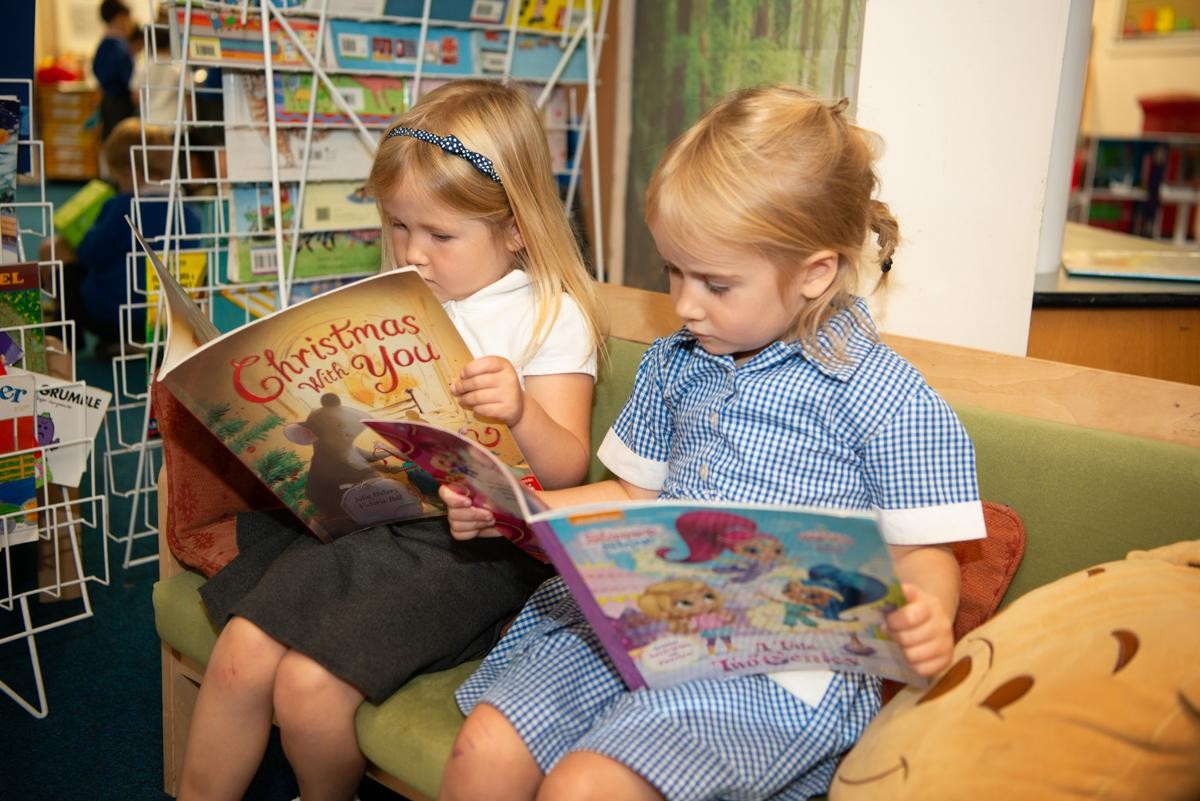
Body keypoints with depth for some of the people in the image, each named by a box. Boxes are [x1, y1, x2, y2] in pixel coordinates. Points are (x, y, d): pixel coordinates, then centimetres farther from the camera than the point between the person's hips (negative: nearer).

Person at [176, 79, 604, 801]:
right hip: (365, 510, 6)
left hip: (469, 543, -6)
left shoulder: (550, 315, -6)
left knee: (308, 687, -17)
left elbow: (567, 470, -12)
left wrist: (521, 413, -32)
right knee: (240, 654, -10)